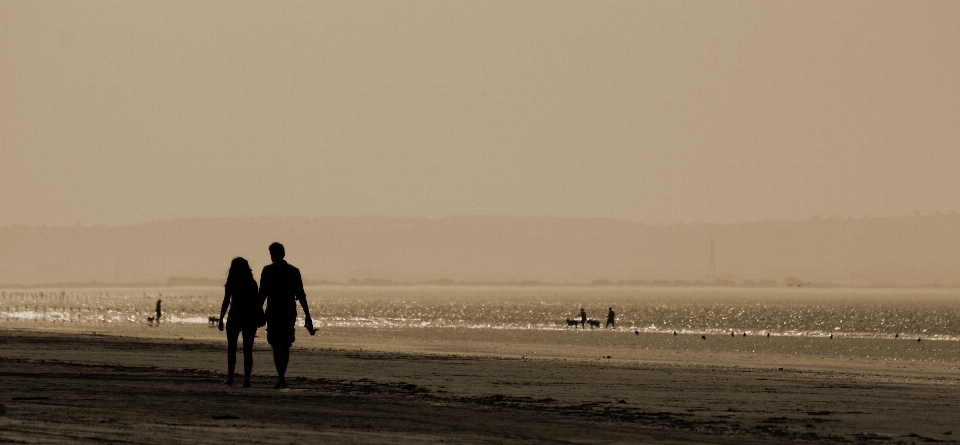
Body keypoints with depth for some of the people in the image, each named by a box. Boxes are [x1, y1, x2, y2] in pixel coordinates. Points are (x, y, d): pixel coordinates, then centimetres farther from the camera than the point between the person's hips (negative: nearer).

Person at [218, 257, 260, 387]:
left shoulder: (231, 284, -3)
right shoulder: (252, 284, 2)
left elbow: (226, 302, -4)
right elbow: (257, 301, 2)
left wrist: (221, 319, 1)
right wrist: (258, 318, 10)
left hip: (234, 318, -1)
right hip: (249, 318, 1)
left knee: (231, 348, 11)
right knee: (247, 350, 3)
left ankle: (230, 377, 2)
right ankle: (246, 380, -3)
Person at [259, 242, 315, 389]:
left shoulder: (268, 270, -3)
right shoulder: (294, 271, 5)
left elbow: (262, 294, -7)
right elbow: (300, 295, 4)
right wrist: (307, 315, 6)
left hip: (274, 312, -3)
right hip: (290, 313, 3)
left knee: (277, 346, -3)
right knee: (285, 346, 15)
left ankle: (281, 378, -15)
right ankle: (281, 376, 22)